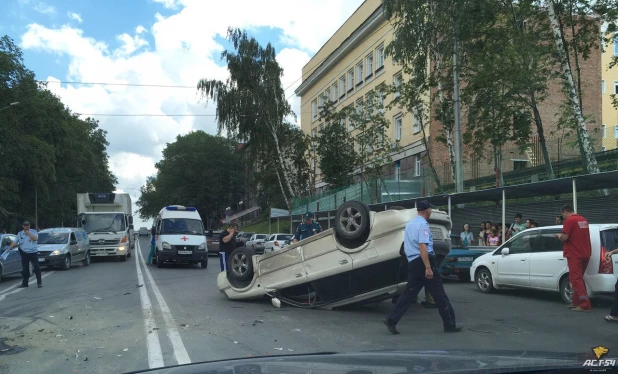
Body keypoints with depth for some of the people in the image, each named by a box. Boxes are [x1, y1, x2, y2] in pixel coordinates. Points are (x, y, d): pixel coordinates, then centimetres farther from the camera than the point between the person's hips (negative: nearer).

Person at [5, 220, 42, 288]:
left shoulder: (33, 231, 2)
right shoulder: (20, 234, 8)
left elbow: (35, 238, -14)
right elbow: (14, 242, 3)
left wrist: (28, 233, -14)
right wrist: (9, 248, -10)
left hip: (33, 252, -2)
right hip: (24, 253, 2)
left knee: (36, 267, -4)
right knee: (25, 269, 6)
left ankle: (39, 282, 2)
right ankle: (25, 283, 15)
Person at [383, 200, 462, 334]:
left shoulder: (409, 224, 16)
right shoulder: (423, 225, -12)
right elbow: (422, 246, -23)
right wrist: (428, 268, -27)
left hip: (412, 262, 8)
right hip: (424, 261, -8)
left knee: (409, 293, 8)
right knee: (439, 294, 2)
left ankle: (391, 320, 2)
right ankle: (450, 324, 11)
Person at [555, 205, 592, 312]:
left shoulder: (569, 220, -13)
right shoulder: (583, 220, 13)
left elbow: (564, 237, -18)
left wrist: (559, 235, 3)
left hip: (575, 255, -9)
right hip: (585, 254, 9)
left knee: (576, 279, -7)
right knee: (578, 278, 17)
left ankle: (585, 305, -12)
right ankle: (576, 302, 23)